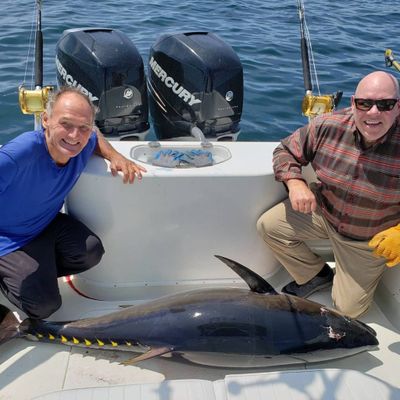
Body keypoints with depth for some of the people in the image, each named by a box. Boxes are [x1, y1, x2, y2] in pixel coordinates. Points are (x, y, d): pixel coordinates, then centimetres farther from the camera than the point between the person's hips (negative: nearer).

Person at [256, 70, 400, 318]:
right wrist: (295, 183, -24)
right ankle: (316, 276, 12)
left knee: (349, 309, 1)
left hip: (368, 241, -2)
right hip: (322, 211, 3)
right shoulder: (329, 126, -20)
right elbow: (286, 151, -6)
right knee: (269, 226, -10)